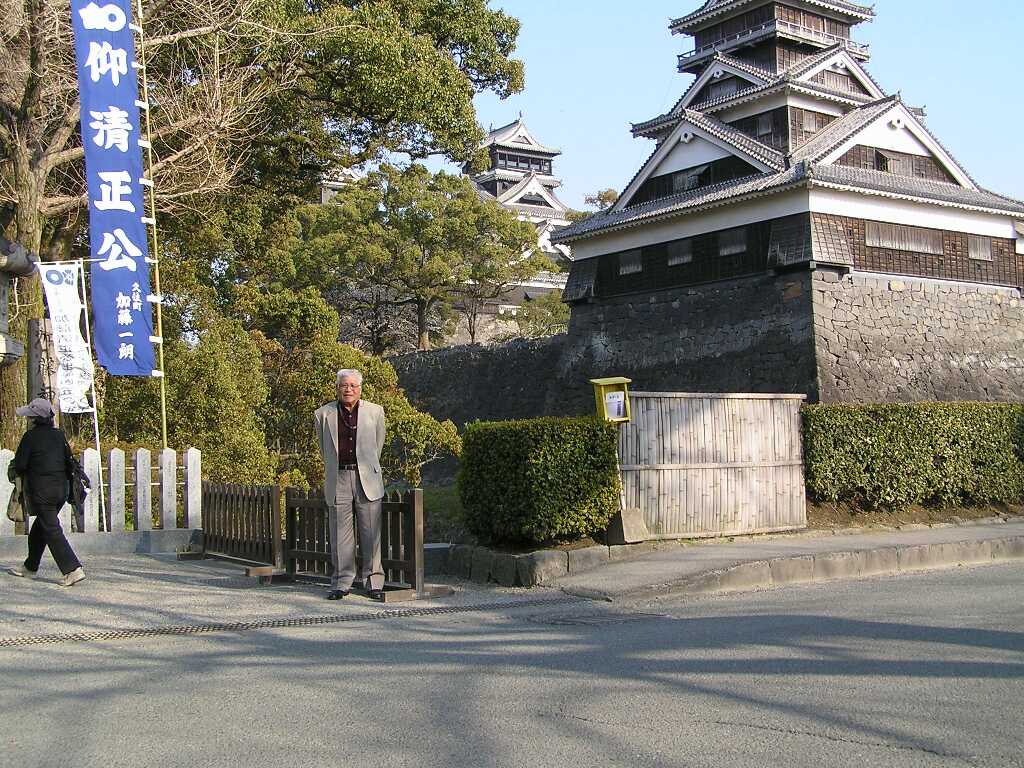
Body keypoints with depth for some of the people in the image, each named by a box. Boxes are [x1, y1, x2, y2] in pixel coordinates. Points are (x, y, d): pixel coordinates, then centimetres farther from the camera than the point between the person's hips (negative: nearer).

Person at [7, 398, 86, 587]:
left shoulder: (31, 436, -10)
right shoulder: (59, 435, 7)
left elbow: (20, 465, -9)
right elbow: (69, 461, 9)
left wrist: (13, 470, 12)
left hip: (41, 491, -7)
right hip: (61, 489, 7)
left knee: (52, 530, -6)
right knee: (38, 529, 21)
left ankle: (73, 570, -15)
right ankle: (30, 568, 33)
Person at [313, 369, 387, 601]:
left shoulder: (375, 412, 6)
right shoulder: (323, 414, 5)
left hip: (367, 479, 0)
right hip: (338, 480, 0)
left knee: (371, 532, 0)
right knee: (340, 534, 2)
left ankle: (373, 582, 7)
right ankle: (342, 582, 11)